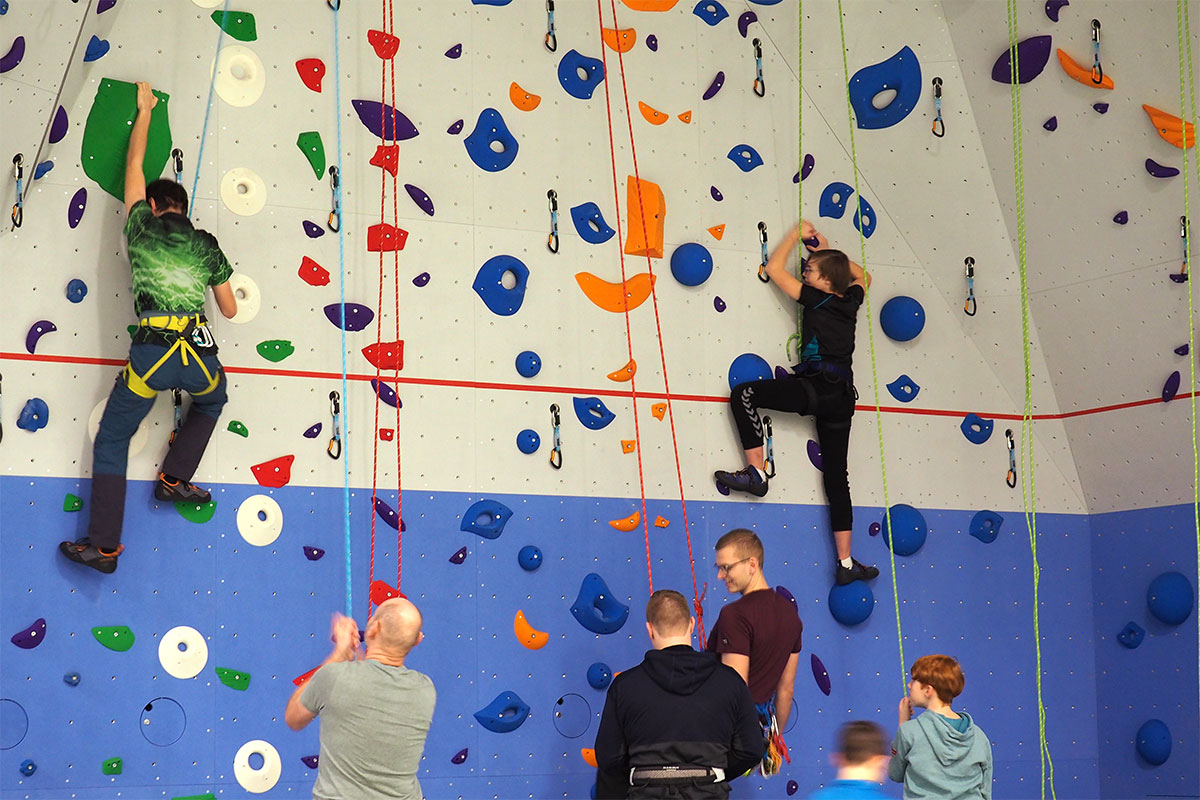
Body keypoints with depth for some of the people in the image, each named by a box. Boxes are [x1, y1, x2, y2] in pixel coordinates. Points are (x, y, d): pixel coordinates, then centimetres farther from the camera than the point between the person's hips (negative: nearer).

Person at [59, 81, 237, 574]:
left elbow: (135, 164, 26)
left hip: (150, 355, -2)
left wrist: (145, 111, 38)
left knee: (112, 441, 10)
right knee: (211, 403, 37)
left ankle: (104, 546, 6)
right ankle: (174, 478, 25)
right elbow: (230, 310, 21)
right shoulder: (208, 247, 15)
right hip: (199, 357, 2)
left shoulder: (142, 227, 11)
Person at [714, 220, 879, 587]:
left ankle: (757, 473, -14)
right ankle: (846, 563, 9)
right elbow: (862, 276, 41)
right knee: (836, 477, 9)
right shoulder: (850, 302, 16)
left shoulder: (816, 299, 1)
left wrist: (797, 235, 21)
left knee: (744, 393, -9)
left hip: (817, 387, -7)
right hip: (842, 395, 7)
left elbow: (774, 268, 9)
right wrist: (827, 251, 39)